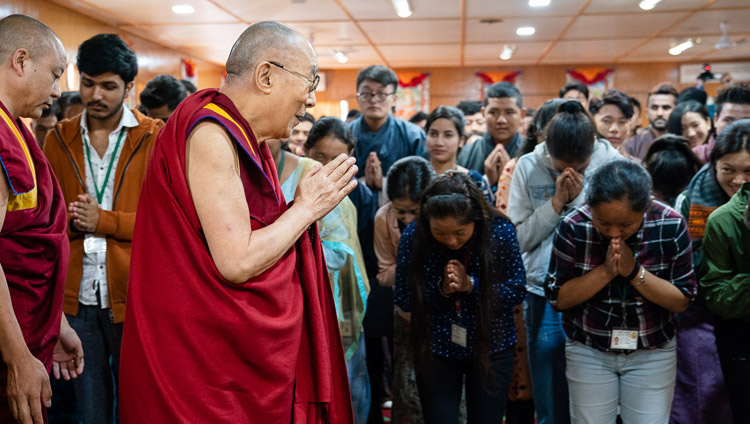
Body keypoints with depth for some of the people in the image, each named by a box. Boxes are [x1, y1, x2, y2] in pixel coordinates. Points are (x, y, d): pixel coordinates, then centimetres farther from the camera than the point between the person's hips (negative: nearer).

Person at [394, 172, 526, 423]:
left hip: (491, 349, 0)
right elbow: (403, 299, -9)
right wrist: (441, 289, -25)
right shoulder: (414, 236, -15)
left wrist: (470, 285, -24)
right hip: (434, 352, 0)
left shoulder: (500, 230, -16)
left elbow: (517, 291, -10)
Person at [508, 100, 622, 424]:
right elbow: (519, 238, -4)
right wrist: (556, 201, -13)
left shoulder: (612, 164, -4)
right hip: (545, 292, 1)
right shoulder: (528, 166, -2)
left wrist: (579, 198, -15)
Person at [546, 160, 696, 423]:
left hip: (653, 353, 1)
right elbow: (557, 298, -13)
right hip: (588, 352, 0)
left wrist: (635, 272, -24)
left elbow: (682, 300, -9)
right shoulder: (573, 227, -16)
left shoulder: (671, 226, -14)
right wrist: (605, 271, -25)